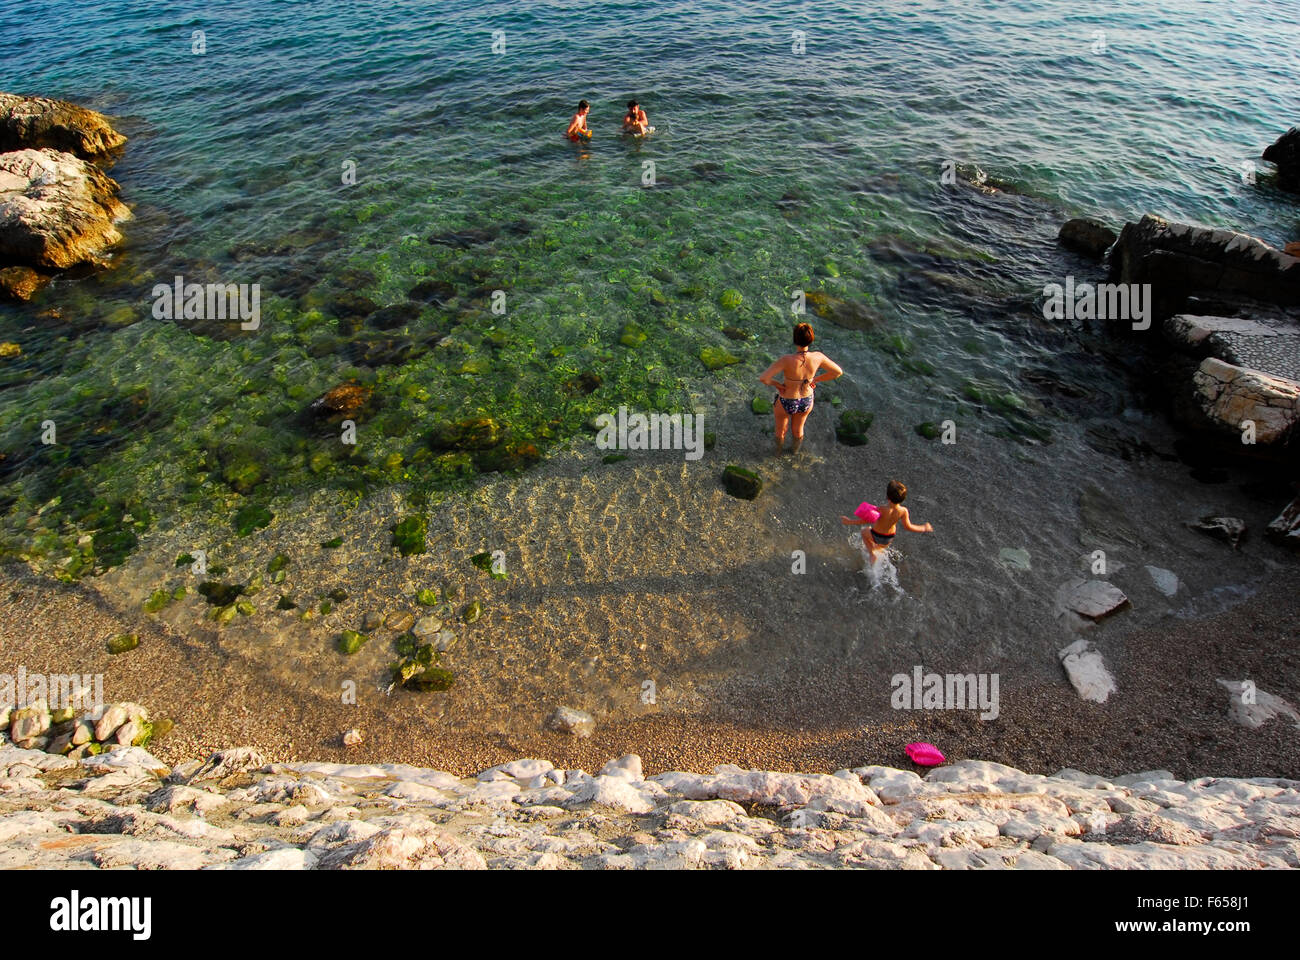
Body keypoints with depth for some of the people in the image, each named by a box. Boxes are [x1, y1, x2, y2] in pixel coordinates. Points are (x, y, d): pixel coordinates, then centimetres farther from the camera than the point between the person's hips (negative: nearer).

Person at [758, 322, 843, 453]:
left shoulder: (787, 360, -37)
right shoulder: (818, 357, -25)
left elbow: (763, 378, -39)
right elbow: (838, 372, -10)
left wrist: (777, 384, -18)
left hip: (785, 403, -3)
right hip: (806, 402, 3)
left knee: (781, 429, 32)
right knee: (797, 429, 35)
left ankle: (779, 449, 61)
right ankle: (795, 449, 64)